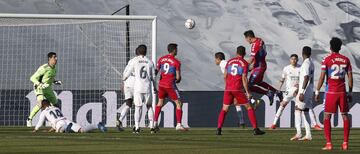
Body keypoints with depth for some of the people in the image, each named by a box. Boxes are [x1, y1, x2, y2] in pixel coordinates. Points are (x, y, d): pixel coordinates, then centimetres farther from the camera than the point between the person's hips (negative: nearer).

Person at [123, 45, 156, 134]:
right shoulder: (150, 62, 5)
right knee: (149, 106, 13)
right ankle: (151, 127, 8)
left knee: (138, 107, 3)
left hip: (138, 87, -2)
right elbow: (153, 77, 11)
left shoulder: (134, 61, -1)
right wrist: (154, 87, 26)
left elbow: (127, 73, 3)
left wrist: (123, 79, 25)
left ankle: (137, 127, -7)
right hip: (147, 87, 2)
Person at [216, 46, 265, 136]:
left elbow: (225, 76, 12)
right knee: (249, 107, 5)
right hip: (238, 89, -4)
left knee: (224, 109, 12)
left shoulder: (229, 61, 11)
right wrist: (248, 92, -6)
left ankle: (219, 129, -3)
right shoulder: (244, 63, -2)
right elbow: (244, 79, -9)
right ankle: (255, 129, -1)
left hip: (228, 88, 4)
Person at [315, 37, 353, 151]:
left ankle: (328, 143, -6)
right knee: (345, 116, 10)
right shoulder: (346, 60, 6)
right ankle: (345, 143, 6)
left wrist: (317, 92, -2)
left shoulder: (327, 59, -5)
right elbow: (350, 77, 7)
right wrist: (350, 93, 14)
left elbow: (322, 77, -8)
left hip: (331, 91, -3)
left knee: (327, 117, 2)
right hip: (343, 92, 3)